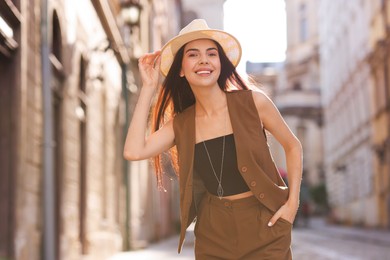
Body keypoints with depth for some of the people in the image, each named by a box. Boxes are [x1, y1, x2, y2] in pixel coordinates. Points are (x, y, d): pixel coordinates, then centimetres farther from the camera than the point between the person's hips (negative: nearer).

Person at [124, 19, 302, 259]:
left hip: (265, 230, -2)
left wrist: (292, 203, -5)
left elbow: (293, 146, 6)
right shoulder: (181, 124, 0)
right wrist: (149, 87, -7)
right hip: (213, 235, 3)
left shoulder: (253, 102, -8)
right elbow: (134, 151, -16)